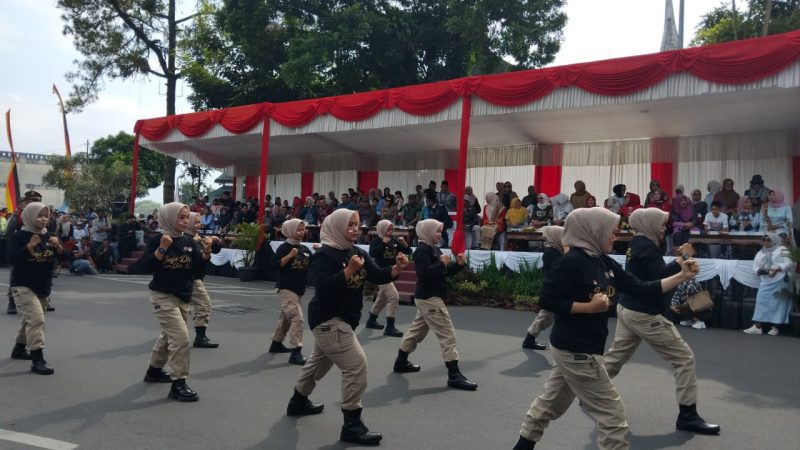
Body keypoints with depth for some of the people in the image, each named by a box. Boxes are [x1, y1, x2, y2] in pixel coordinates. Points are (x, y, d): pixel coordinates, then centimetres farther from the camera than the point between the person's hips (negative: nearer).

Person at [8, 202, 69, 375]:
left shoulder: (48, 237, 5)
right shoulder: (18, 236, -10)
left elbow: (65, 257, 2)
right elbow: (12, 259, -20)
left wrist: (58, 247, -17)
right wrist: (30, 246, -29)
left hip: (43, 287, 7)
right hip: (23, 286, -7)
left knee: (30, 320, 22)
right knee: (36, 319, -20)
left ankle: (19, 349, 43)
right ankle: (37, 360, -20)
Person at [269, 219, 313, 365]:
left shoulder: (305, 249, 9)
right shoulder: (284, 247, -10)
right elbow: (275, 265, -17)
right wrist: (290, 255, -23)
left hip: (299, 289, 8)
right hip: (286, 289, -8)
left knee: (286, 317, 22)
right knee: (297, 319, -18)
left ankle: (276, 343, 40)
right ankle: (295, 352, -17)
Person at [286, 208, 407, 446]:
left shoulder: (358, 253, 6)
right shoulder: (324, 254, -17)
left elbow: (379, 277, 1)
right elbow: (324, 286, -29)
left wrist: (397, 268, -18)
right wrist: (349, 270, -35)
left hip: (342, 319, 10)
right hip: (328, 319, -9)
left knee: (320, 362, 25)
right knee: (356, 364, -16)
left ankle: (298, 402, 46)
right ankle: (352, 424, -8)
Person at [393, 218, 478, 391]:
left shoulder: (434, 249, 14)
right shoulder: (422, 250, -16)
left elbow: (445, 272, 15)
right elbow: (424, 273, -29)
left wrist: (459, 264, -1)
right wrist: (442, 263, -22)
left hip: (429, 298, 11)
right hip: (429, 298, -11)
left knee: (417, 330, 21)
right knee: (447, 334, -10)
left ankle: (401, 362, 35)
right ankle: (454, 375, -9)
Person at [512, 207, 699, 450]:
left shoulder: (605, 263, 6)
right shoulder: (572, 262, -20)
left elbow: (642, 289, 5)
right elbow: (547, 301, -21)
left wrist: (682, 276, 0)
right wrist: (589, 307, -22)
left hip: (574, 348, 9)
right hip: (576, 350, -9)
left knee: (550, 402, 22)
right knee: (613, 416, 0)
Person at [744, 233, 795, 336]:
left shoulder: (781, 250, 1)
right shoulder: (760, 253, 17)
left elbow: (789, 264, -9)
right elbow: (755, 266, 14)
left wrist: (776, 269, -22)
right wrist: (758, 271, -8)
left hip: (779, 282, -5)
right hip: (766, 283, 5)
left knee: (777, 304, -2)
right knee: (762, 303, -3)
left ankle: (774, 327, 2)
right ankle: (757, 327, -6)